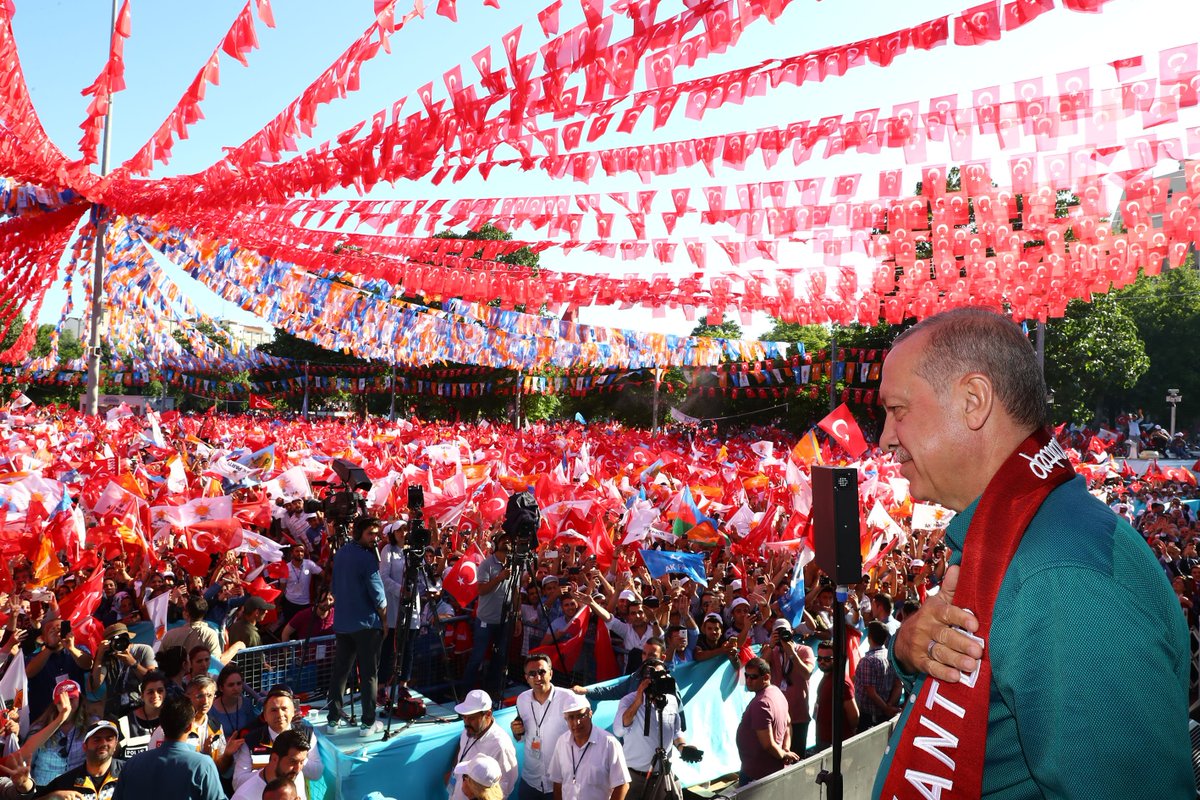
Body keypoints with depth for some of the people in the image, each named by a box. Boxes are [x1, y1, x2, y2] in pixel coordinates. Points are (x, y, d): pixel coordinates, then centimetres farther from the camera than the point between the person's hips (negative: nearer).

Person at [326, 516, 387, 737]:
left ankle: (334, 719, 17)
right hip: (366, 623, -7)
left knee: (340, 671, 13)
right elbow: (377, 594, -14)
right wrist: (383, 613, 2)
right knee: (369, 674, 0)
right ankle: (368, 723, 3)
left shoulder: (339, 554, 8)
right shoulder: (367, 557, -15)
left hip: (342, 623, 7)